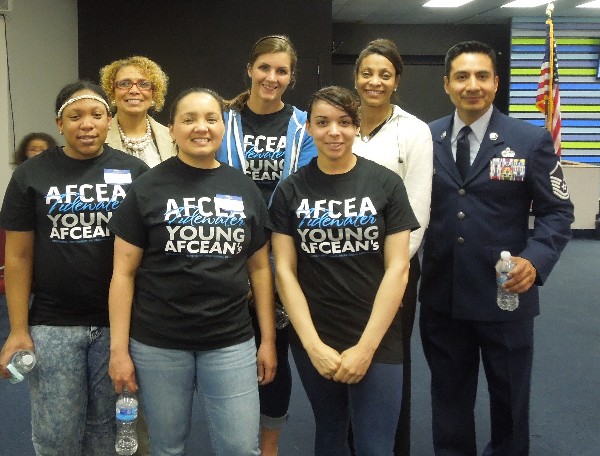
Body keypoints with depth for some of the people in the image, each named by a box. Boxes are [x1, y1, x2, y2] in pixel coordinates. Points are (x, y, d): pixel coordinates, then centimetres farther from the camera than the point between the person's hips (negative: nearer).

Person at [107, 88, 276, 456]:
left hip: (231, 343, 2)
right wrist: (119, 348, -6)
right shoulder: (148, 189, -3)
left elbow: (260, 268, 9)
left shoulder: (245, 189, 5)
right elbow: (124, 272, -3)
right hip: (157, 344, -1)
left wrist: (269, 339, 6)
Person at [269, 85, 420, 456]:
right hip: (313, 341, 2)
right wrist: (313, 344, -10)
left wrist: (366, 346, -11)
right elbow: (285, 270, -2)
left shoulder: (387, 184, -3)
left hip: (376, 341, -2)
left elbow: (397, 268, -6)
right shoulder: (291, 191, 1)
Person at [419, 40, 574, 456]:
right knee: (448, 397, 18)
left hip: (505, 297, -2)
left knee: (510, 398, 17)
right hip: (441, 298, 2)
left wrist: (535, 260, -21)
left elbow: (557, 212, -4)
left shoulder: (532, 140, -5)